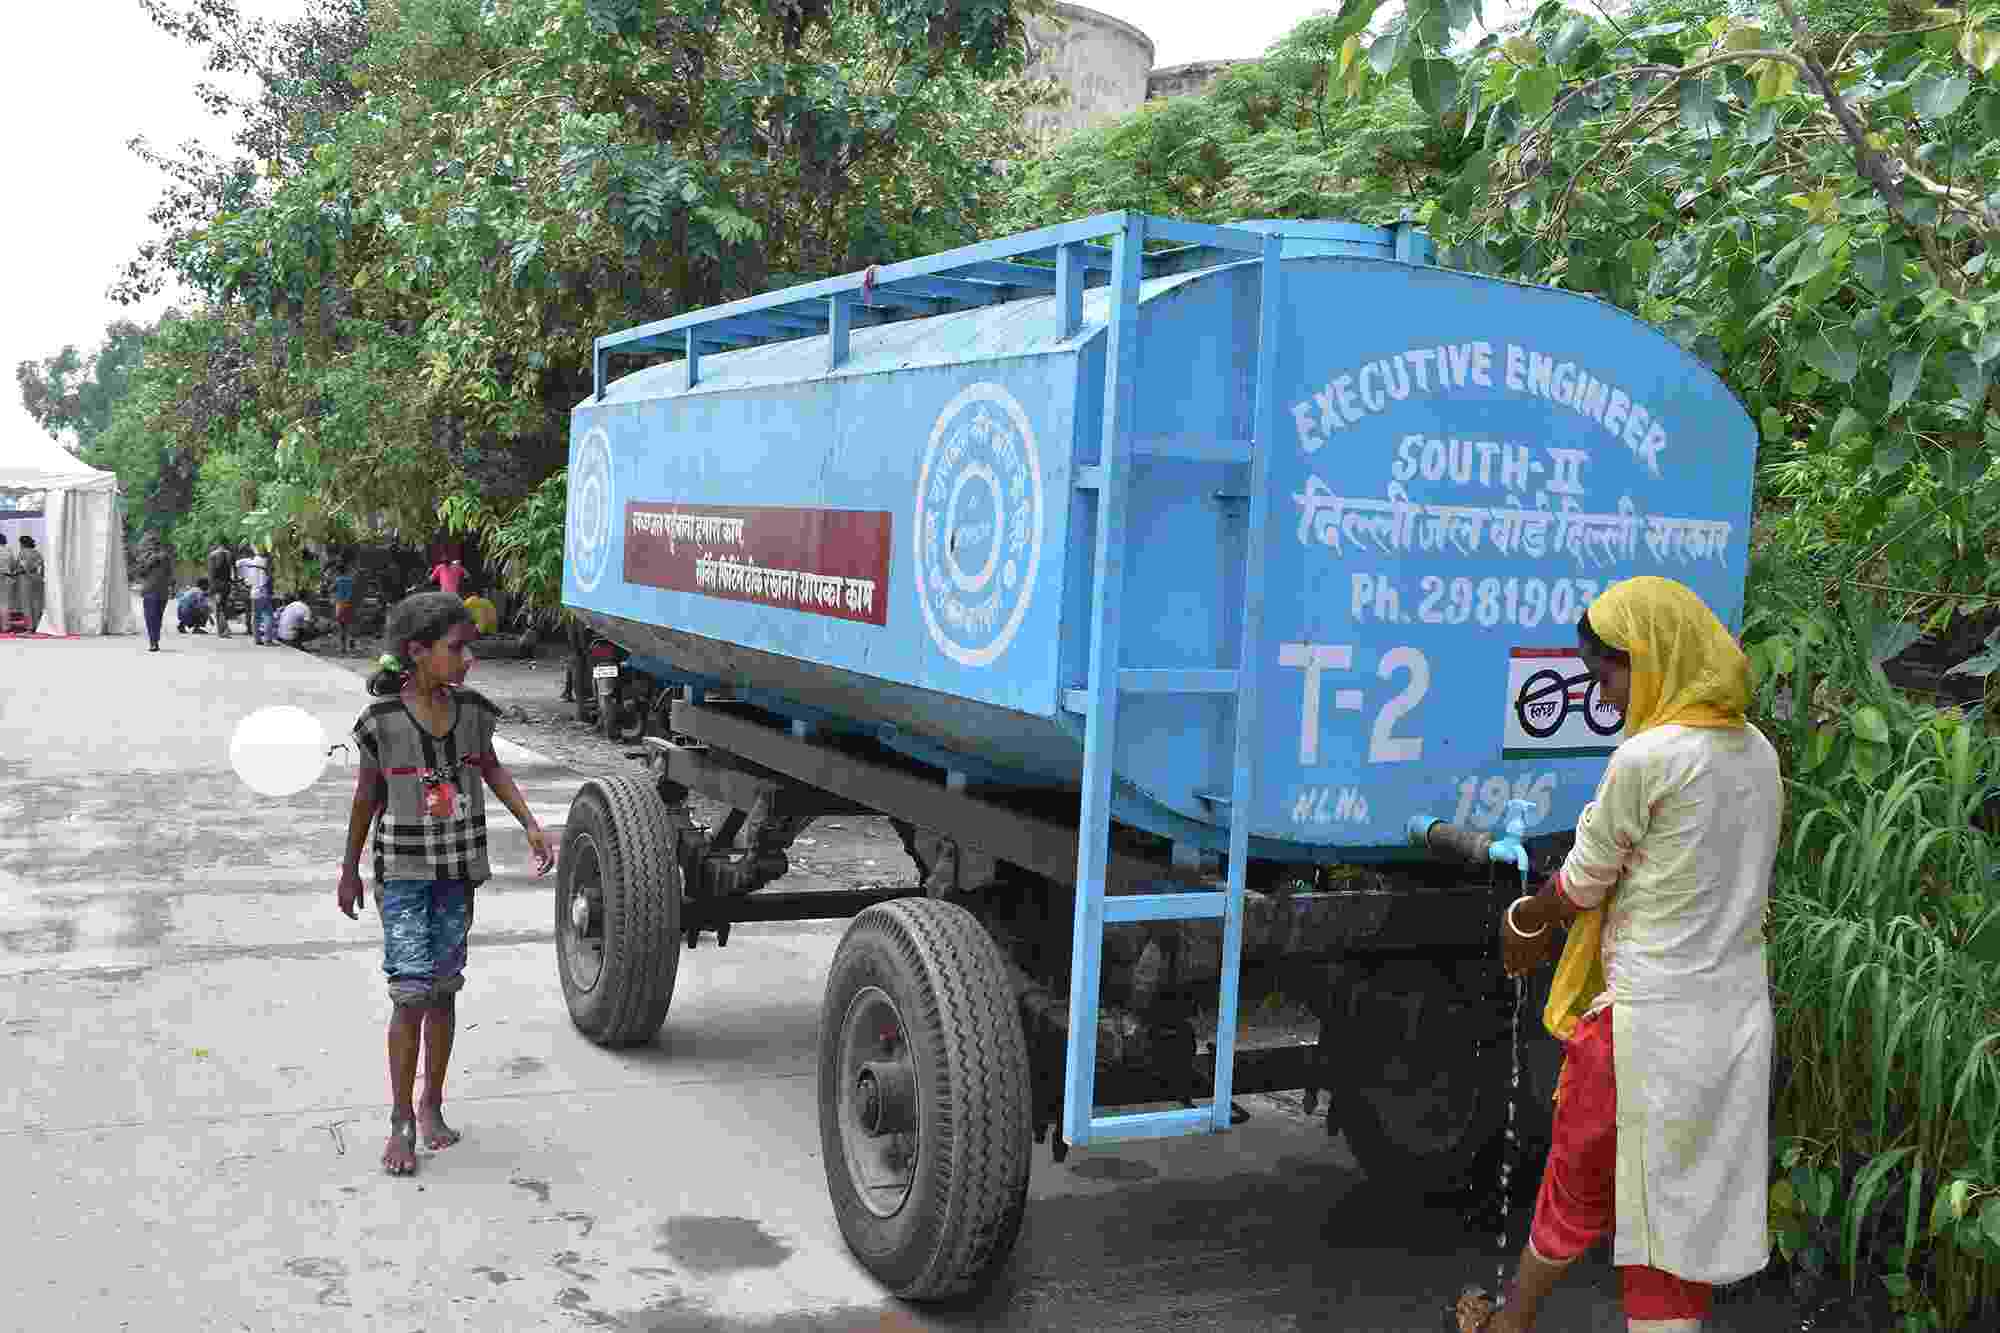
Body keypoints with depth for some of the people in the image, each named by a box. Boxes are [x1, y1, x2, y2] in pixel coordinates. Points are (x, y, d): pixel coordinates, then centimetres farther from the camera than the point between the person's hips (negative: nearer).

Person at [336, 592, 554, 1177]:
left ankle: (432, 1105, 25)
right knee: (411, 994, -8)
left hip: (457, 870, 4)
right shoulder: (383, 719, -12)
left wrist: (530, 825, 4)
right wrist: (350, 869, 9)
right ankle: (401, 1123, 4)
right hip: (403, 871, -4)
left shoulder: (471, 709, -2)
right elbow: (368, 795, 0)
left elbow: (490, 768, 14)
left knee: (443, 991, 11)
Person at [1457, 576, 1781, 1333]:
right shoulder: (1758, 752, 6)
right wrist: (1554, 931, 17)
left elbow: (1580, 885, -8)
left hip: (1650, 1020, -6)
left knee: (1582, 1184, 14)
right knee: (1688, 1199, 13)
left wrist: (1521, 921, 12)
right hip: (1735, 1014, 6)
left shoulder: (1647, 758, -18)